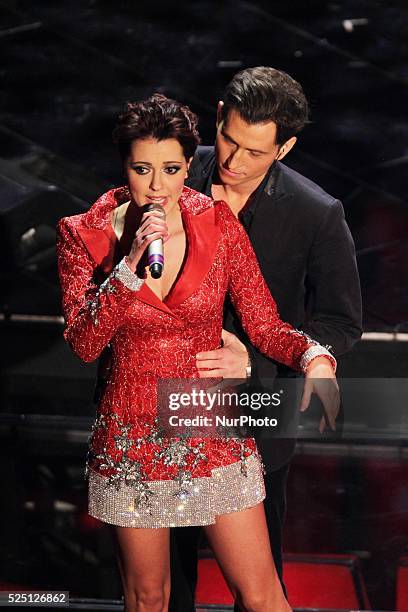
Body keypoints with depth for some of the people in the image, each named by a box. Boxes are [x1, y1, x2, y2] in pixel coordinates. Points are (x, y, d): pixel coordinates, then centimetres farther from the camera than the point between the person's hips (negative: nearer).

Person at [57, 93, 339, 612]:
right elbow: (84, 345, -15)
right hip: (133, 437, 0)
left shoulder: (218, 223, -6)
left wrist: (314, 357, -26)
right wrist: (130, 266, -26)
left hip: (214, 430, 0)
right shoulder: (84, 235, -7)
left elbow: (264, 325, -5)